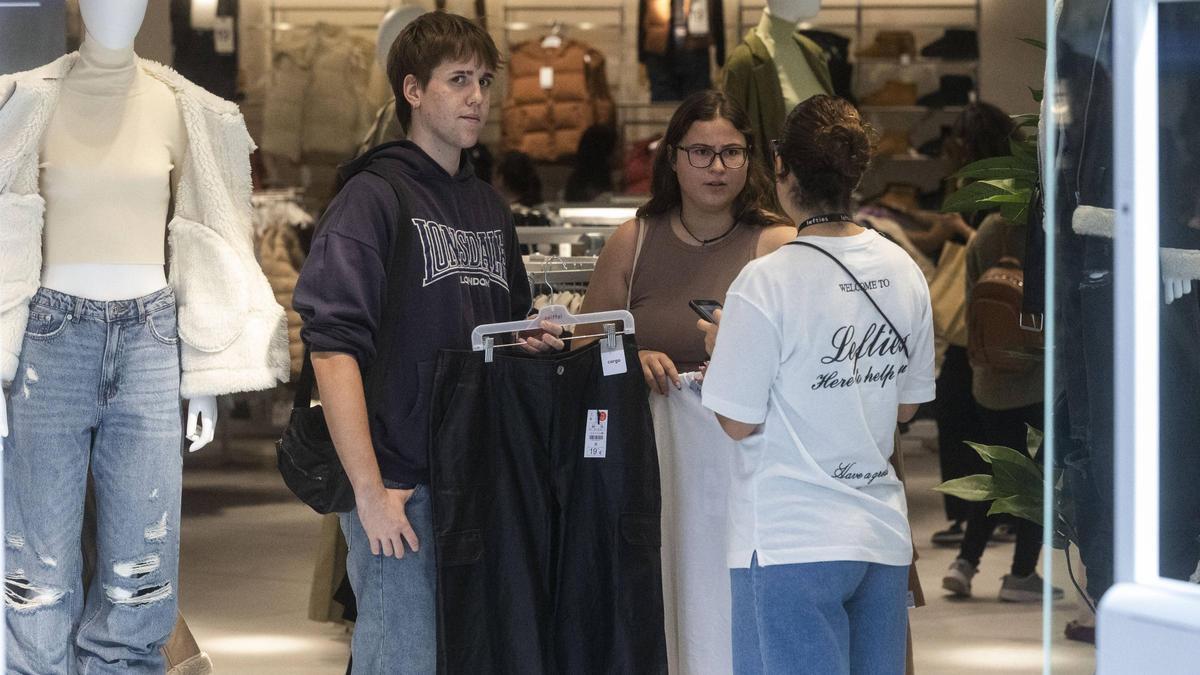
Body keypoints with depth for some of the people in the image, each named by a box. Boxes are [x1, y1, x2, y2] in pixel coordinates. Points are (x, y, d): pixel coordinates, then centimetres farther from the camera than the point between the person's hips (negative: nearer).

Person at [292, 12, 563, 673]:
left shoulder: (488, 205, 17)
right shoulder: (374, 198, -7)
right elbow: (333, 349, -15)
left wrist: (534, 343, 4)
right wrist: (369, 489, -21)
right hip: (404, 487, -7)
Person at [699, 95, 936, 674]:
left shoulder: (767, 282, -15)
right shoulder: (903, 272, 4)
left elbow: (739, 421, -10)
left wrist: (721, 345, 7)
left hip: (792, 544, -6)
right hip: (884, 536, 6)